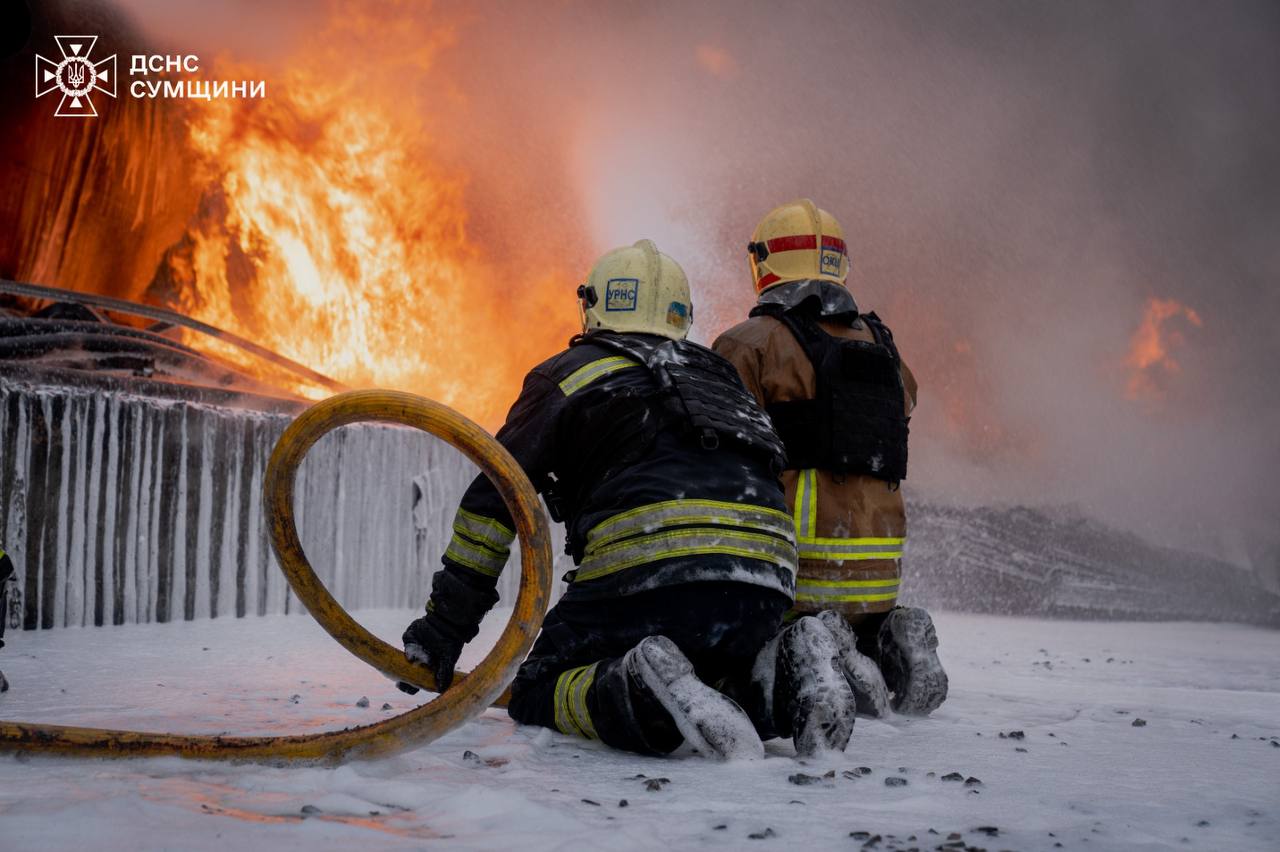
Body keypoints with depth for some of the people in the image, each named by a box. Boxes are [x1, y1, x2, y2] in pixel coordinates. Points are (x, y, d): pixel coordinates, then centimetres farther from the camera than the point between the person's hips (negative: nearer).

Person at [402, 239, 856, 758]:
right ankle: (778, 679, -4)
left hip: (652, 567, -5)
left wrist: (444, 625, 13)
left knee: (536, 695, 9)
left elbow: (494, 500, 9)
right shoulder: (718, 374, 31)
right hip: (767, 585, 5)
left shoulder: (569, 372, 16)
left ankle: (651, 695, -22)